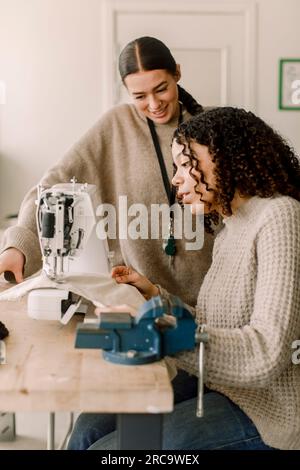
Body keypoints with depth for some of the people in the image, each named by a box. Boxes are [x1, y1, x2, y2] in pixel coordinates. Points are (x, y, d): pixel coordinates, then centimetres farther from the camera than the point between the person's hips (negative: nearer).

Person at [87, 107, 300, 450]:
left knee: (107, 446, -15)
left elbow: (267, 353, -25)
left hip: (267, 410, -8)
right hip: (219, 388, 8)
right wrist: (154, 294, 3)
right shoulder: (229, 233, 13)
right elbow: (212, 327, 11)